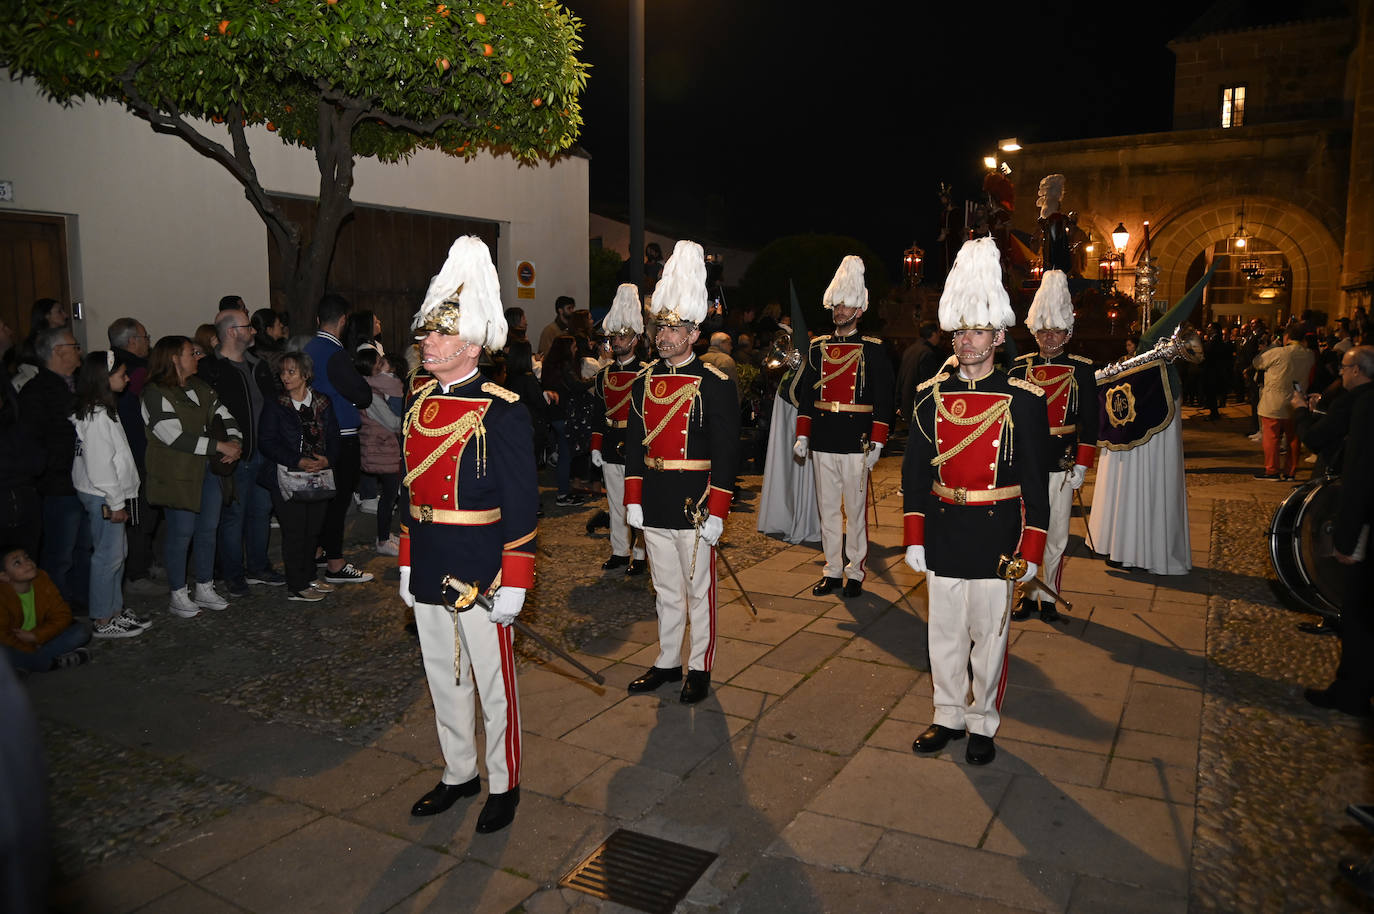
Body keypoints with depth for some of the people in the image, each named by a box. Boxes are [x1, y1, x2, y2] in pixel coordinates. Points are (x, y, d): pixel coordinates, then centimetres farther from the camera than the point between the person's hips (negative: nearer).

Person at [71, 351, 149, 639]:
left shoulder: (102, 410, 13)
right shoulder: (97, 416, -19)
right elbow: (99, 464, -21)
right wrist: (115, 503, -17)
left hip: (107, 495, 10)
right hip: (102, 497, -10)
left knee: (117, 553, 16)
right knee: (108, 556, -3)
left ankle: (116, 611, 25)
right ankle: (102, 622, 6)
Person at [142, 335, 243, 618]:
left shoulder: (200, 387, 12)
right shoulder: (156, 393, -12)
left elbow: (224, 416, 12)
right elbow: (175, 437, -20)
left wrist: (234, 441, -10)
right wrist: (220, 446, -19)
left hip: (209, 468, 7)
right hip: (177, 475, -7)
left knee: (208, 529, 11)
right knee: (181, 533, 0)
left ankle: (204, 589, 24)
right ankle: (178, 596, 13)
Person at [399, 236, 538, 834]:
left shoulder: (501, 410, -14)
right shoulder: (418, 402, 6)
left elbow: (522, 504, -14)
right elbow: (412, 489, 13)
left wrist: (514, 584, -15)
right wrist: (408, 564, 14)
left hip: (480, 573, -6)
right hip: (427, 570, 7)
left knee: (491, 682, 9)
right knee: (442, 678, 18)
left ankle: (504, 784, 27)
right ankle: (459, 774, 37)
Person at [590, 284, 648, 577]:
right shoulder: (603, 375, 9)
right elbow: (599, 415, 12)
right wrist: (596, 446, 7)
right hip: (610, 449, 5)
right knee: (615, 502, 13)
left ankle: (638, 555, 13)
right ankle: (619, 551, 24)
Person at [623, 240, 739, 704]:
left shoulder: (716, 384, -10)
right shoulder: (645, 380, 6)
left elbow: (726, 453, -11)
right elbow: (634, 443, 10)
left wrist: (717, 513, -14)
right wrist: (632, 499, 5)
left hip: (695, 507, -5)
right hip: (654, 507, 5)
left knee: (698, 590, 9)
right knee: (666, 590, 17)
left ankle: (700, 668, 23)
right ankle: (668, 661, 31)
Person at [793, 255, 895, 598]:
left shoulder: (872, 350, -2)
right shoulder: (817, 347, 10)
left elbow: (884, 399, -4)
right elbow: (806, 393, 12)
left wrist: (877, 442, -10)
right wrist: (802, 434, 6)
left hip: (856, 442, -4)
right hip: (822, 441, 4)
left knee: (855, 510, 4)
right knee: (828, 508, 10)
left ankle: (856, 573, 15)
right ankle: (832, 570, 20)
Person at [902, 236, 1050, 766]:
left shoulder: (1024, 400, -6)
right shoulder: (930, 395, 1)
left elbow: (1036, 482, -4)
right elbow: (914, 470, 3)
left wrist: (1032, 550, -6)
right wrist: (914, 537, 0)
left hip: (996, 538, -2)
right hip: (942, 534, 3)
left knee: (989, 635, 9)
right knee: (945, 633, 13)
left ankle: (983, 724, 27)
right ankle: (949, 717, 30)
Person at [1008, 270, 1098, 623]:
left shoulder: (1081, 369, 0)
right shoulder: (1020, 366, 3)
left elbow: (1090, 422, 0)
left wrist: (1082, 466, -5)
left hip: (1061, 464, -1)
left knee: (1056, 534, 7)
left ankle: (1048, 597, 20)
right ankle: (1028, 594, 20)